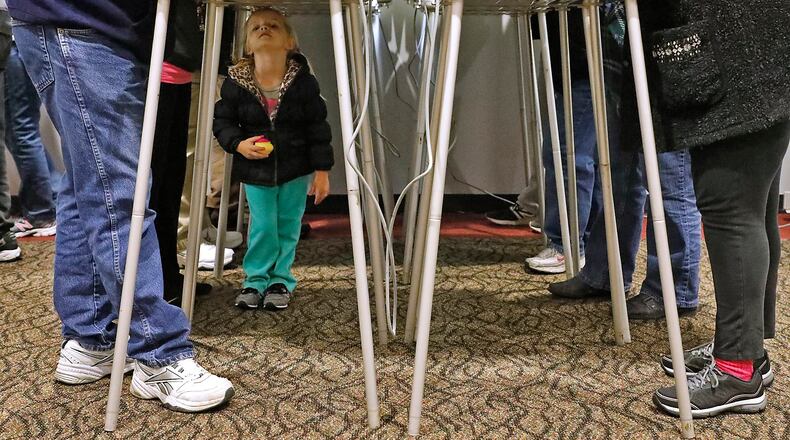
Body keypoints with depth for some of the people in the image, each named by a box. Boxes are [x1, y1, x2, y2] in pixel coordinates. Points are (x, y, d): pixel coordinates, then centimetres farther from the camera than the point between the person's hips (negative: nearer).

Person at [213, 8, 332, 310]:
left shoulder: (303, 81, -13)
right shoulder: (236, 82, -11)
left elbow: (318, 126, -8)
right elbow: (222, 121, -1)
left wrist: (322, 169, -7)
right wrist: (239, 144, -21)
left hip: (296, 167, 0)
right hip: (255, 168, 0)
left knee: (288, 225, 10)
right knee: (262, 225, 3)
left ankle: (281, 280, 26)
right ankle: (256, 278, 22)